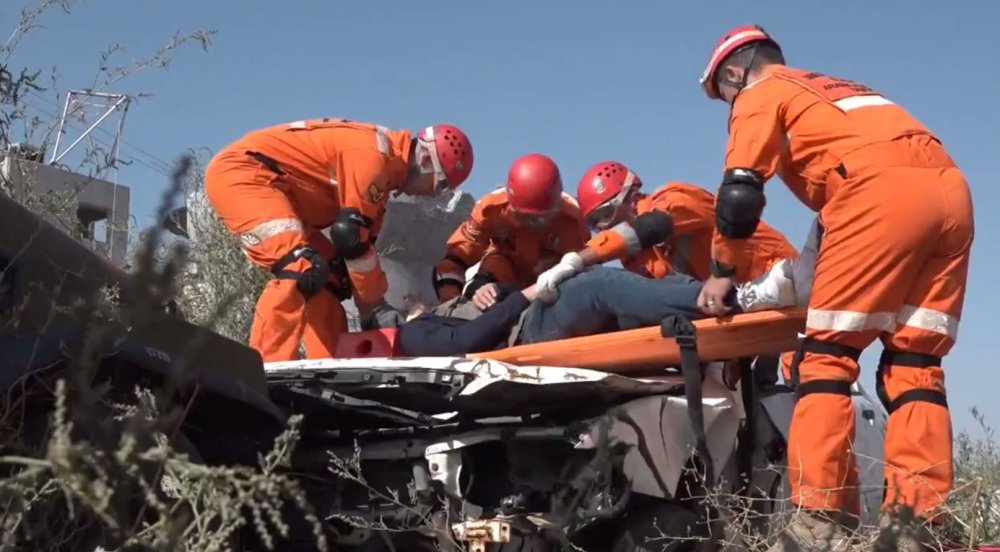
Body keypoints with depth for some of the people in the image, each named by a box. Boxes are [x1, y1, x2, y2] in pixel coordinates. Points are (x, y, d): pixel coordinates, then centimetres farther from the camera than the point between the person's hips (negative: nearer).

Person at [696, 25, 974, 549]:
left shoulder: (760, 94, 16)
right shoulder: (836, 90, 39)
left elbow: (740, 191, 4)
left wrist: (725, 271, 14)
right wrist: (819, 270, 37)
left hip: (882, 191, -7)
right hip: (950, 190, 7)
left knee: (828, 353, -2)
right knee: (915, 361, 6)